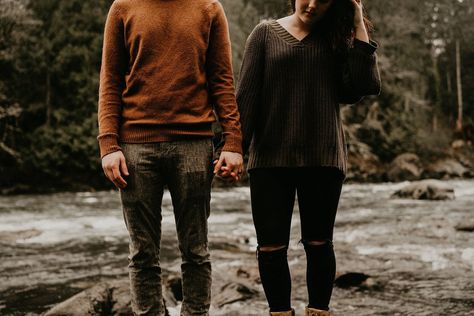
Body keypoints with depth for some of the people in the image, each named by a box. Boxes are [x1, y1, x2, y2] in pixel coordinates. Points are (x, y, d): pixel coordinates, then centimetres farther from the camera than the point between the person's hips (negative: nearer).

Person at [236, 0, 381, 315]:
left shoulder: (338, 39, 8)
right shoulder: (266, 33, 5)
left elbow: (367, 85, -7)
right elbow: (247, 94, 1)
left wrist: (359, 26, -4)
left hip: (323, 159, 1)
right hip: (270, 159, -1)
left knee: (318, 244, 7)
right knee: (271, 247, -1)